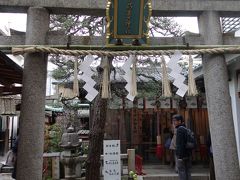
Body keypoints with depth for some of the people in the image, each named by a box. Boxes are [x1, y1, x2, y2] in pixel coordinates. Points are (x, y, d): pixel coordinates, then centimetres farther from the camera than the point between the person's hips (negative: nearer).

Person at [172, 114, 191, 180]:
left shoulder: (180, 129, -13)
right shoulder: (186, 129, 14)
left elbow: (180, 144, -19)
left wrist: (180, 156, -19)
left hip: (182, 155, -9)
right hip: (188, 154, 9)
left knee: (181, 171, -3)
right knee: (187, 171, 12)